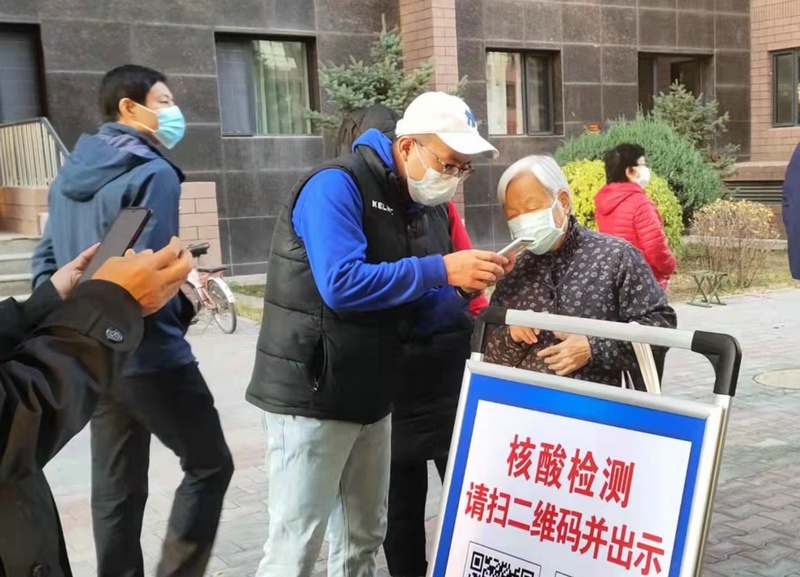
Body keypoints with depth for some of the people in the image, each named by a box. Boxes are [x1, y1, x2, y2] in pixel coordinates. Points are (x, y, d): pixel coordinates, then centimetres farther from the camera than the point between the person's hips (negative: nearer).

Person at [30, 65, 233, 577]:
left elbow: (46, 262, 14)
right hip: (150, 357, -8)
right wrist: (186, 301, -3)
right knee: (209, 465, 7)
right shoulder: (152, 173, -15)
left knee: (115, 488, 15)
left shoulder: (72, 171, 11)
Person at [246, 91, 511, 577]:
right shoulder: (337, 186, -15)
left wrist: (464, 283, -3)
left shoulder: (403, 199, 11)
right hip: (313, 396, -8)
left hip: (370, 396, 8)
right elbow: (343, 285, -28)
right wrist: (441, 270, -24)